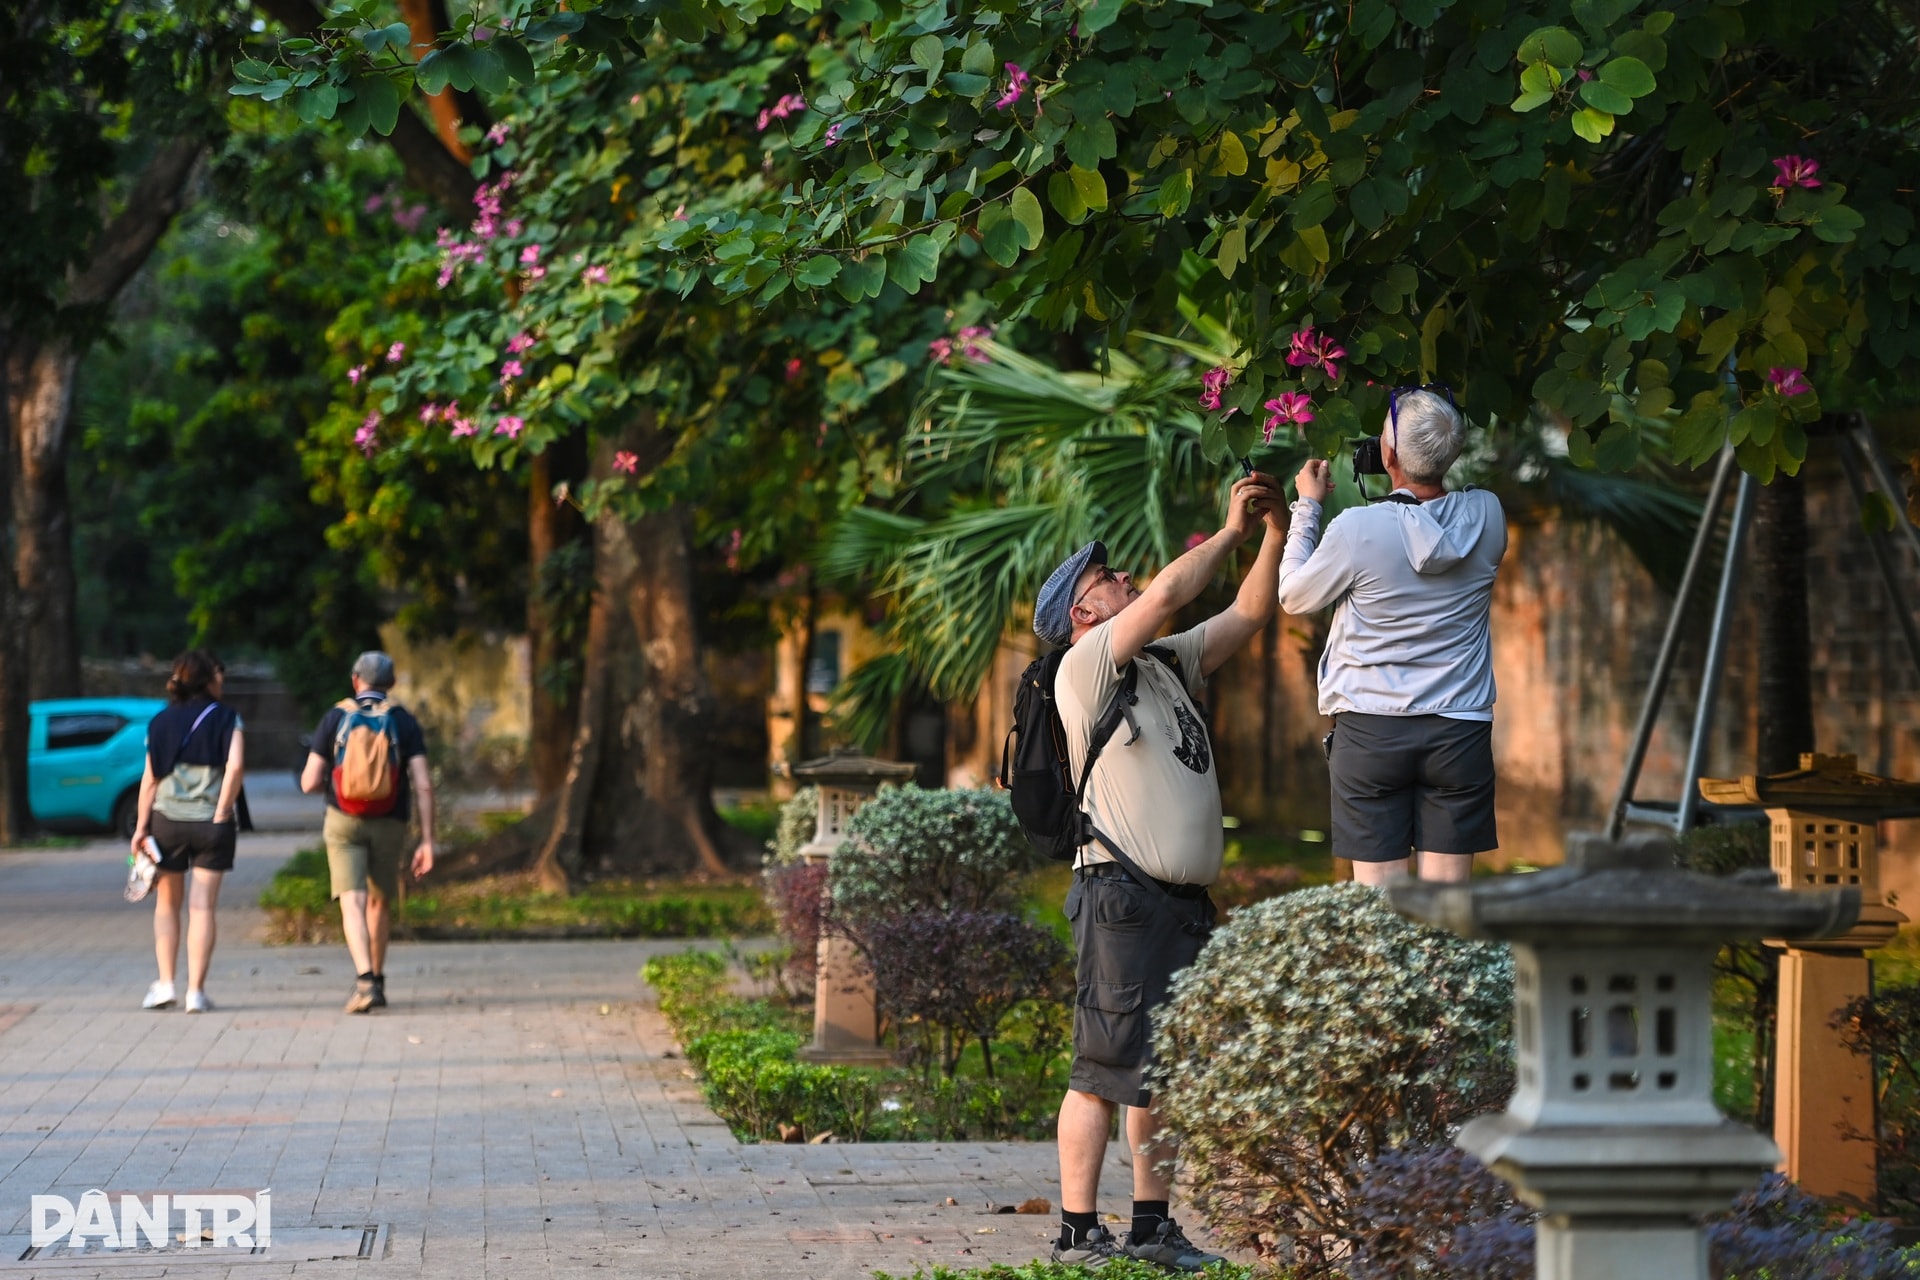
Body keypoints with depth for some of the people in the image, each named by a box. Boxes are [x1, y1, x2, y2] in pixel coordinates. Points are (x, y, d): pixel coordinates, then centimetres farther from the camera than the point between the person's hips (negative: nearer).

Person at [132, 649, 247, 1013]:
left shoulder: (161, 722, 5)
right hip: (211, 823, -2)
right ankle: (196, 990, -2)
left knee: (167, 905, 14)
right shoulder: (227, 719, -2)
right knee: (202, 907, 1)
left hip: (167, 820, 2)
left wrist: (141, 826, 4)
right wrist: (222, 813, -9)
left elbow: (150, 778, 2)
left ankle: (165, 983, 6)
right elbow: (235, 766, -15)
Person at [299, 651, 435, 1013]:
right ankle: (376, 979, 30)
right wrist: (427, 840, -7)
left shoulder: (335, 718, 0)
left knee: (353, 903, -9)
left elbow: (310, 782, -1)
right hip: (389, 824, 2)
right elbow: (423, 785, -8)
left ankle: (365, 980, -28)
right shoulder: (405, 722, 0)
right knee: (380, 902, 20)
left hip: (344, 821, -2)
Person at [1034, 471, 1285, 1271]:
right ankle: (1078, 1233, -5)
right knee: (1104, 1067, -7)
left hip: (1186, 899, 8)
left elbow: (1247, 614, 21)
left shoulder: (1170, 662, 21)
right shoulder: (1084, 667, -3)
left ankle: (1153, 1227, 13)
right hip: (1122, 895, -8)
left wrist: (1276, 530, 8)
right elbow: (1167, 593, -13)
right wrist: (1232, 531, -2)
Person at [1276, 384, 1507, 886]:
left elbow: (1294, 596, 4)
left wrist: (1307, 507, 13)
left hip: (1371, 730, -2)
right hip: (1459, 728, 3)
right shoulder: (1487, 516, -4)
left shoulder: (1357, 529, -14)